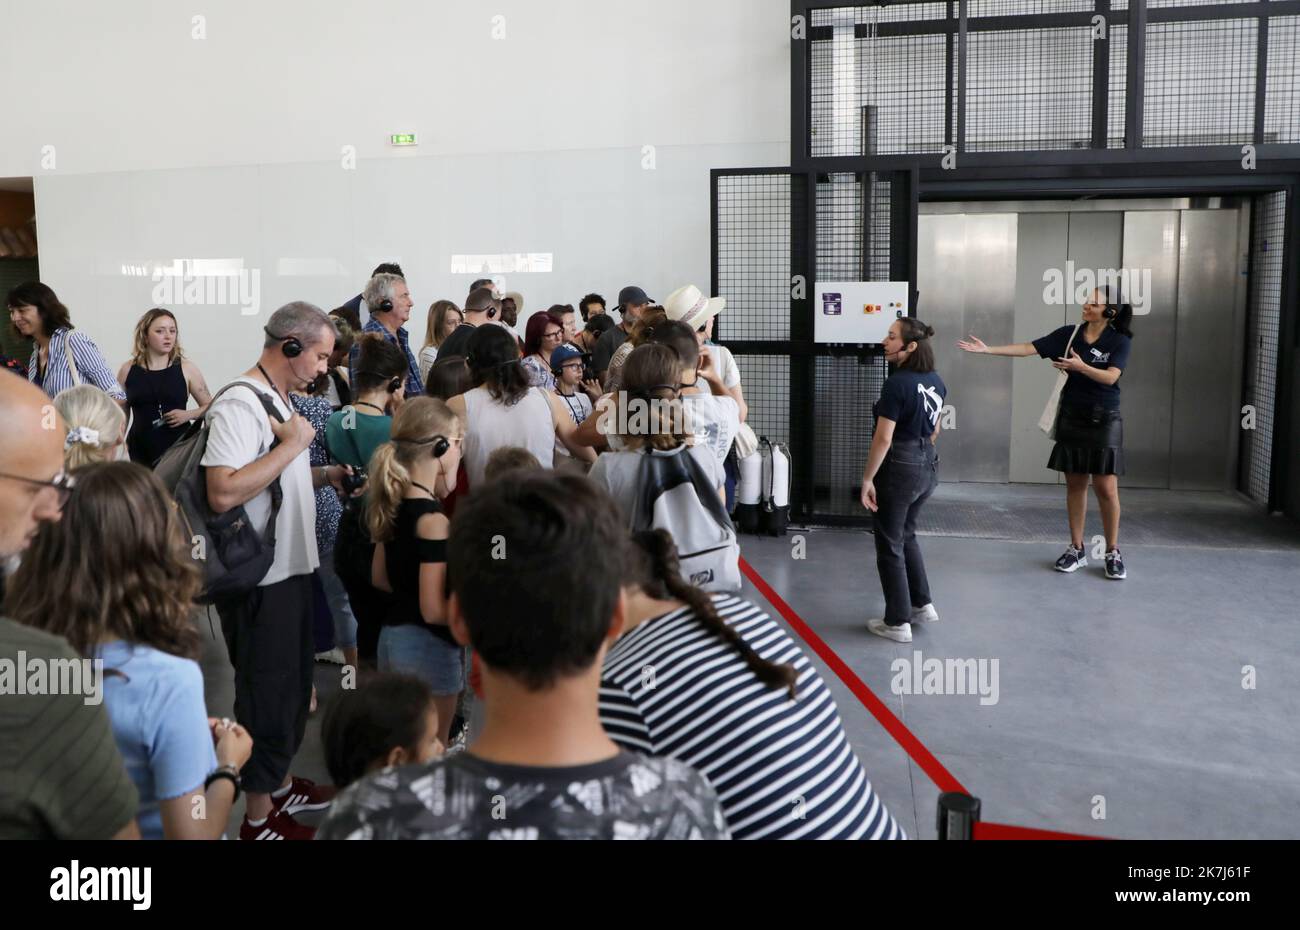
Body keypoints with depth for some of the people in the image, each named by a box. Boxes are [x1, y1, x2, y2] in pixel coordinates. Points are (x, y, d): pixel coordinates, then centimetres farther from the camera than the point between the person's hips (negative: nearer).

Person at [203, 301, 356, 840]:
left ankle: (281, 784, 37)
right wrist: (293, 443, -25)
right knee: (267, 693, 3)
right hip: (259, 578, -10)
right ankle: (259, 816, 18)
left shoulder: (280, 401, 10)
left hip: (291, 568, 10)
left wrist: (322, 475, 5)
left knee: (293, 686, 20)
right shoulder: (240, 404, -19)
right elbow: (223, 493, -30)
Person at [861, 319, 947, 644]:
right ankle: (921, 605, 30)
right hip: (928, 466, 8)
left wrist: (867, 478, -15)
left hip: (899, 468, -8)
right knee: (906, 535, 25)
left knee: (890, 544, 5)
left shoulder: (897, 383, -20)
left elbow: (883, 438, -21)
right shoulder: (936, 381, 5)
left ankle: (897, 623, 13)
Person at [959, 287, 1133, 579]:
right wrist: (988, 349, -10)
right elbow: (1029, 348, -3)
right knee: (1075, 484, 8)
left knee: (1106, 488, -3)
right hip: (1071, 418, 3)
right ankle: (1076, 549, 17)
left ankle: (1113, 553, 10)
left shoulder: (1120, 342, -6)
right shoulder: (1068, 334, 1)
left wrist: (1081, 367, -33)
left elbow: (1110, 377, -17)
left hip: (1103, 421, -3)